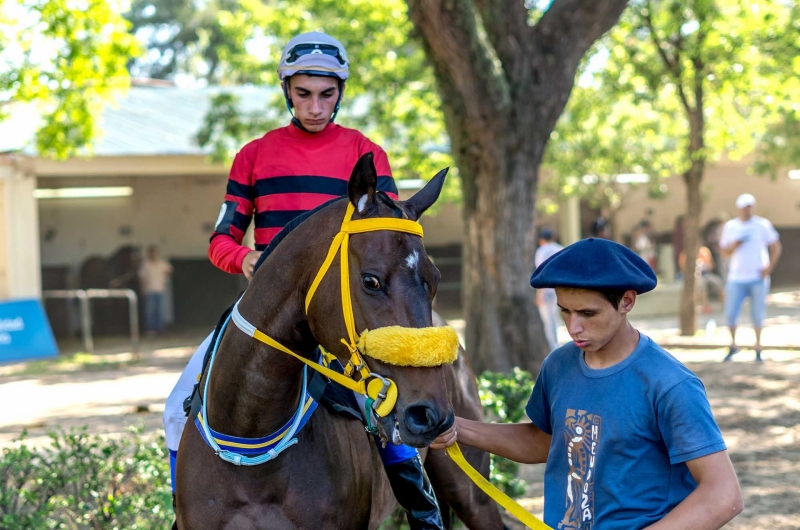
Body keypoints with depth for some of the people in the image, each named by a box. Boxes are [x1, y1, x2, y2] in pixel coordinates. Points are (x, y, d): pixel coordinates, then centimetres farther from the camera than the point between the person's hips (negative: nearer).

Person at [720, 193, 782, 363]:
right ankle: (733, 345, 16)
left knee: (758, 314, 0)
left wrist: (769, 268, -7)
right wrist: (735, 244, -10)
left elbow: (776, 247, 4)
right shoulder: (730, 227, 8)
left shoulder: (763, 225, 2)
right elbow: (725, 252, 10)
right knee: (730, 313, -3)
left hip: (758, 279, -1)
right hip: (736, 279, 2)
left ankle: (758, 349, 11)